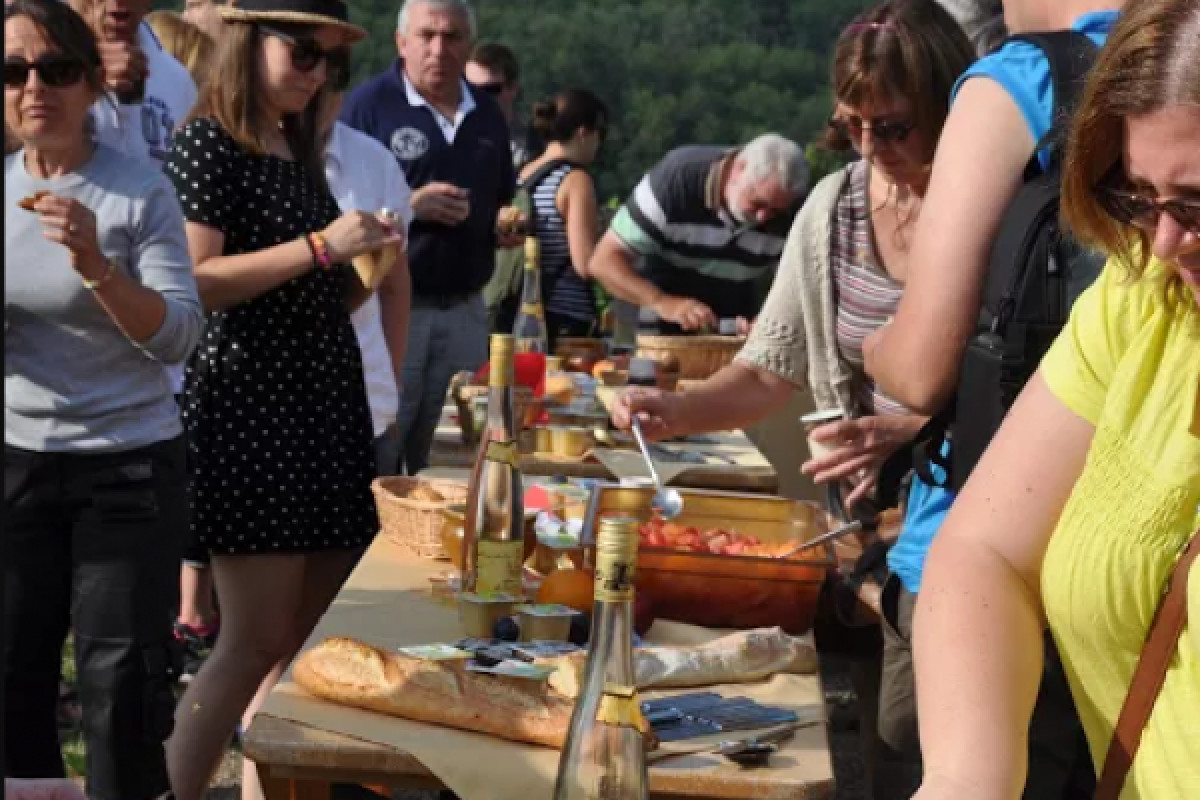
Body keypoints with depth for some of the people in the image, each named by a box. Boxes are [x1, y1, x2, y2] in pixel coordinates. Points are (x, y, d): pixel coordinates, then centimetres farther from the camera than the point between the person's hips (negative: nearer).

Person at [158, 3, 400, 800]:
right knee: (257, 640, -10)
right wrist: (320, 247, -19)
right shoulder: (207, 141, -7)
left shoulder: (303, 150, 17)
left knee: (310, 638, 5)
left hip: (327, 404, 8)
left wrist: (365, 272, 3)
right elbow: (193, 284, -17)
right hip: (250, 408, -8)